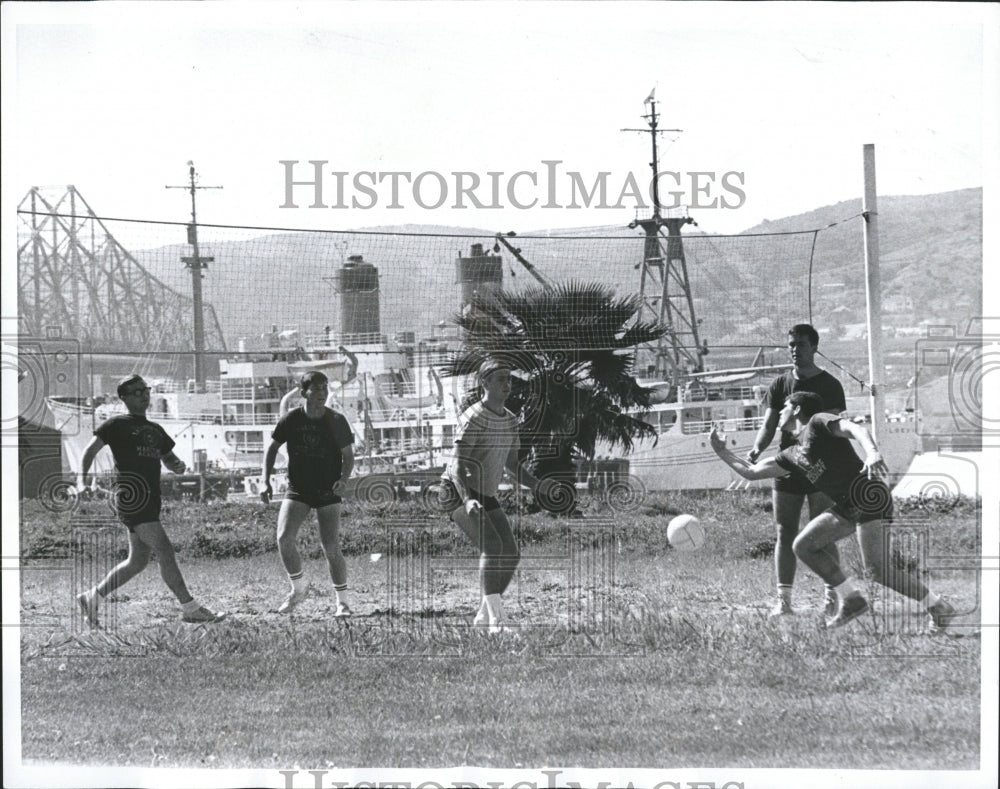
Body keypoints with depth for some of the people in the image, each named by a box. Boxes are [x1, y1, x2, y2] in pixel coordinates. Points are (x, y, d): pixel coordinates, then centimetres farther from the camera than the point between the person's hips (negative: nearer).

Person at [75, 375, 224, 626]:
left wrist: (178, 465, 5)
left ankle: (92, 598, 20)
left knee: (138, 561, 9)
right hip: (131, 497, -8)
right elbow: (91, 450, -3)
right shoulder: (117, 425, 1)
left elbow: (168, 458, 29)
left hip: (150, 500, 8)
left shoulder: (155, 430, 23)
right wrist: (84, 476, -20)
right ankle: (190, 609, -11)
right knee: (164, 551, -13)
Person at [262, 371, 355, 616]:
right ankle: (299, 588, 6)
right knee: (284, 538, -17)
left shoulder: (336, 421, -7)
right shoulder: (291, 419, -5)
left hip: (328, 492, -1)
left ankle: (342, 601, 7)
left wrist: (343, 480, -20)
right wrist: (266, 482, -1)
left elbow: (348, 456, 0)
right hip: (297, 490, 1)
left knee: (331, 548, -8)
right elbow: (272, 448, 8)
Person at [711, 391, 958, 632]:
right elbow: (750, 471, 28)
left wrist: (872, 452, -38)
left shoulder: (818, 422, 0)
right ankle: (851, 599, 6)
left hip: (869, 496, -9)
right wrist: (721, 451, 27)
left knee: (876, 568, -17)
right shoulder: (793, 455, 22)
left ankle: (938, 608, -6)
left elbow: (854, 429, -19)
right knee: (803, 546, 5)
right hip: (847, 506, 9)